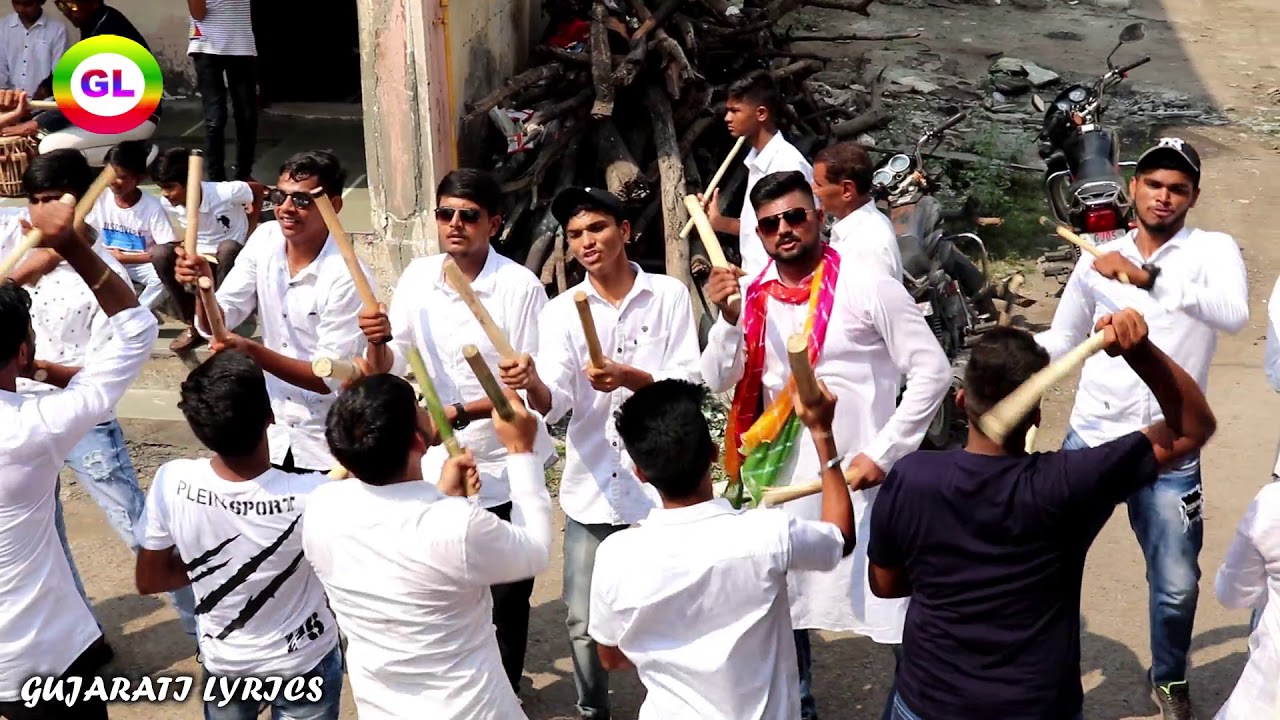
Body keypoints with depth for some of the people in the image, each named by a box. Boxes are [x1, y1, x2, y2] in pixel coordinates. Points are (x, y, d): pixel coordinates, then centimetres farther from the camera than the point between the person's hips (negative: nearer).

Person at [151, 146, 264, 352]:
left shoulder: (226, 193, -25)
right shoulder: (168, 204, -12)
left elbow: (258, 191, -5)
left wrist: (250, 236, -6)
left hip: (232, 258, -4)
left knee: (227, 248, -38)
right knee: (159, 254, -24)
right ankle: (193, 325, -10)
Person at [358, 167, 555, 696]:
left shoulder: (521, 287, -16)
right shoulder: (418, 277, -1)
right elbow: (387, 371, 2)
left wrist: (460, 413, -26)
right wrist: (378, 341, -21)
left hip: (505, 468, -4)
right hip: (438, 465, 4)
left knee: (506, 593, 11)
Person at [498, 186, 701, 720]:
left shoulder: (669, 295, -1)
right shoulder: (561, 311, 3)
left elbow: (687, 384, -9)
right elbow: (555, 402, -10)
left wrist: (628, 376, -27)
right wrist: (531, 384, -33)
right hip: (591, 489, 2)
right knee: (585, 622, 9)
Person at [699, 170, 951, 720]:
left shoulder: (868, 289, -10)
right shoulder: (752, 297, 4)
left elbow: (931, 371, -10)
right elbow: (717, 382, -1)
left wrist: (883, 453, -14)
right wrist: (728, 321, -18)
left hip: (855, 476, -5)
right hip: (780, 475, 5)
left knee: (895, 605, -4)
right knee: (781, 602, 15)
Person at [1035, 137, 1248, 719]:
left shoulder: (1213, 251, -6)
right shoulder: (1098, 260, 4)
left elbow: (1234, 314, -28)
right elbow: (1061, 340, 14)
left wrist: (1148, 278, -38)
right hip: (1089, 439, 2)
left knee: (1177, 586, 9)